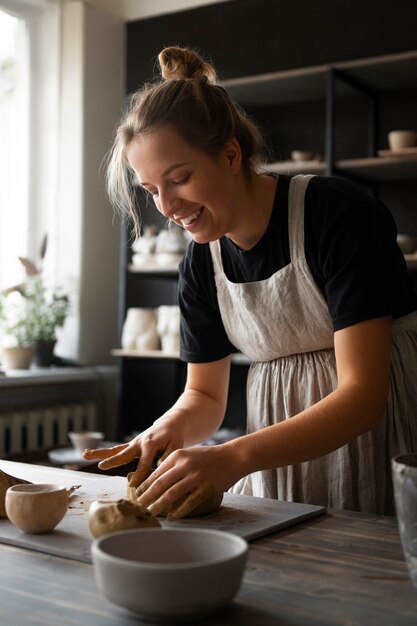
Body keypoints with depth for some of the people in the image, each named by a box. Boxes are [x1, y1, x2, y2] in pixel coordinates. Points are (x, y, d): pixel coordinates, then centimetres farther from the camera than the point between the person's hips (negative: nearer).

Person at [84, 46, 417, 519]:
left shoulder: (338, 213, -18)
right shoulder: (201, 264, 1)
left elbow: (363, 394, -23)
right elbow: (205, 394, 9)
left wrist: (233, 458, -33)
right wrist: (171, 428, -15)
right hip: (282, 457, 5)